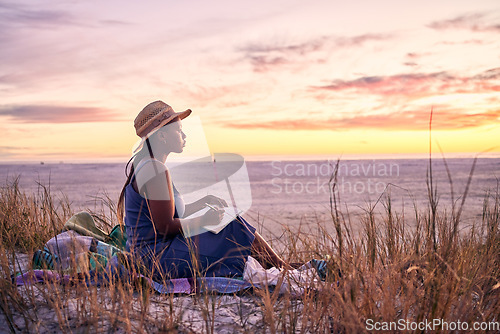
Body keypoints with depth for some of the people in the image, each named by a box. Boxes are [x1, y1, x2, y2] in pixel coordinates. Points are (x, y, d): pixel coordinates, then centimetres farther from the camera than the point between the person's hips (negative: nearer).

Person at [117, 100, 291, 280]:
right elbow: (166, 227, -22)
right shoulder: (155, 170, -20)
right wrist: (205, 220, -9)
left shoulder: (141, 165, 12)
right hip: (158, 257, -10)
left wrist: (203, 202, 10)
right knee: (234, 228, -9)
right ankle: (284, 270, 5)